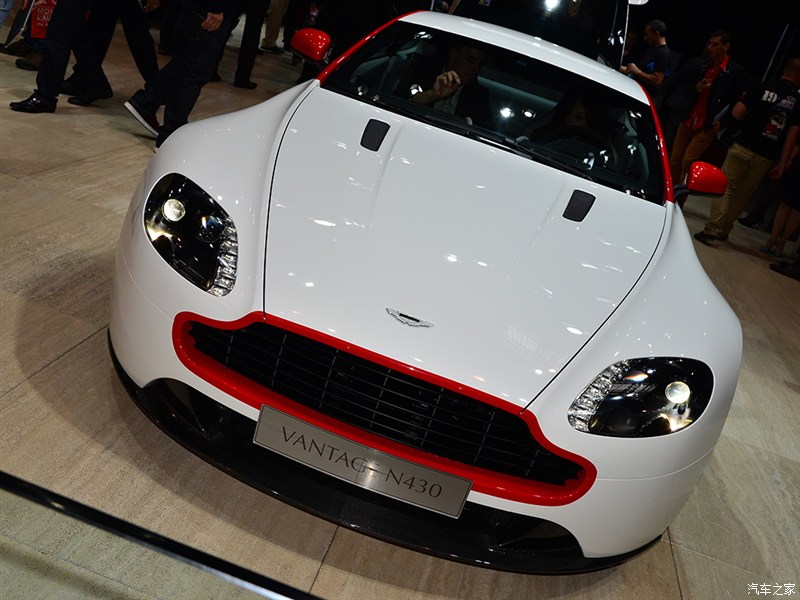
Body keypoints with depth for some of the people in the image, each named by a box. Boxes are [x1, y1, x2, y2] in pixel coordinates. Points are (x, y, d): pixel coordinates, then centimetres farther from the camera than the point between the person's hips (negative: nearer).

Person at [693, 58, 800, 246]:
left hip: (744, 146, -2)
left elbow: (736, 114, -4)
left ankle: (712, 230, -12)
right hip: (765, 157, 2)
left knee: (725, 188, 0)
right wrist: (782, 163, 5)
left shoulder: (762, 87, -1)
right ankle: (723, 230, 17)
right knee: (743, 194, 13)